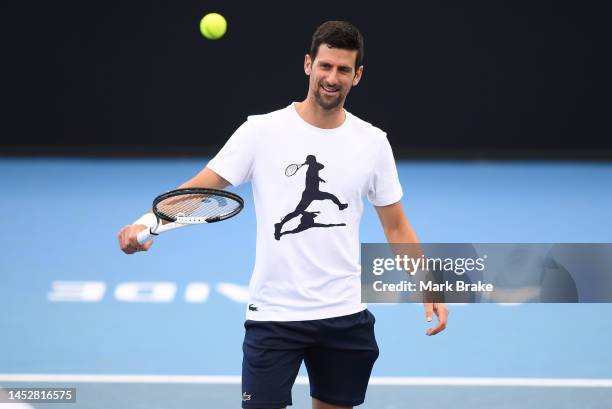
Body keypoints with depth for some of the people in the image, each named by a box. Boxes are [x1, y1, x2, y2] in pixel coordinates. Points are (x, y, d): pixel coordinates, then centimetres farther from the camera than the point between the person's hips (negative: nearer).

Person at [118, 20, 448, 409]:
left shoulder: (373, 142, 3)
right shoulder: (261, 131, -5)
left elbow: (397, 226, 10)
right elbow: (198, 188, -8)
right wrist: (147, 222, -26)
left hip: (346, 317, 3)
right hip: (274, 316, -3)